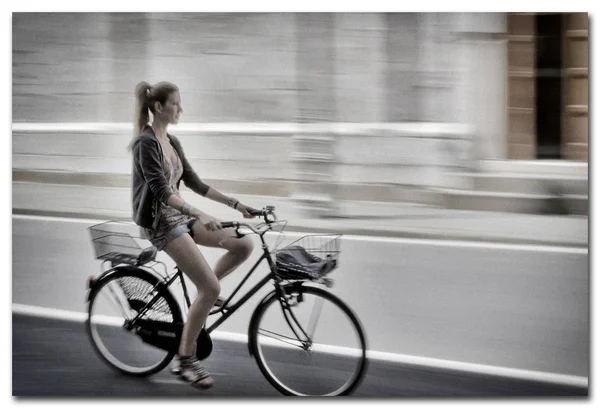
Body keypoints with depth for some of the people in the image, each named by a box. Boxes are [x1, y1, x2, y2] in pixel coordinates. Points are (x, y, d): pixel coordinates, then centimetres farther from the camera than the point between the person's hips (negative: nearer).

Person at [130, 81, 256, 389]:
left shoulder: (172, 142, 12)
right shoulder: (145, 142, -15)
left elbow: (194, 182, 14)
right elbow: (160, 189, -25)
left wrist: (235, 204, 7)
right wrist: (200, 215, -34)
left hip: (178, 215, 8)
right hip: (159, 220, -8)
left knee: (244, 245, -3)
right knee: (211, 288, -16)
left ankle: (201, 297, 11)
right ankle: (185, 359, -4)